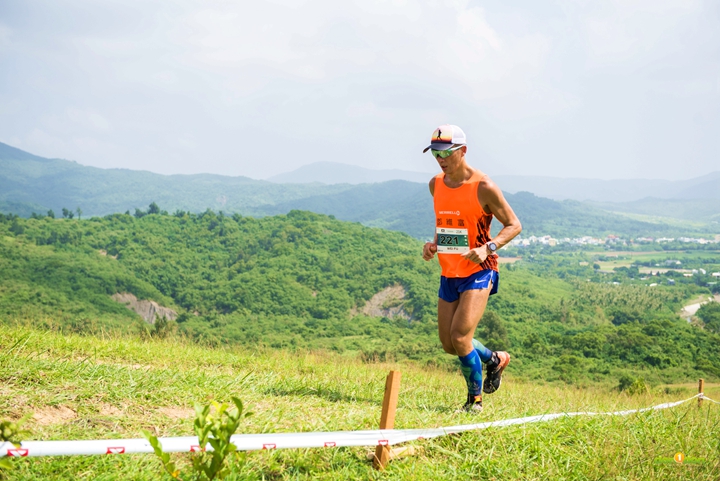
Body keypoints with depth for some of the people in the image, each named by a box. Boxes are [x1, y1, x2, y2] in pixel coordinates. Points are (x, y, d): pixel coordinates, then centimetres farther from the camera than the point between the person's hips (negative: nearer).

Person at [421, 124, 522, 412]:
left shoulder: (483, 187, -14)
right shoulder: (436, 185, 6)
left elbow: (514, 225, -8)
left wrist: (488, 248, -24)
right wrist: (433, 244, 3)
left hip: (478, 273, -7)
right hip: (448, 275, 7)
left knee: (460, 336, -16)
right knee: (449, 345, 9)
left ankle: (475, 399, 4)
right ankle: (495, 359, 38)